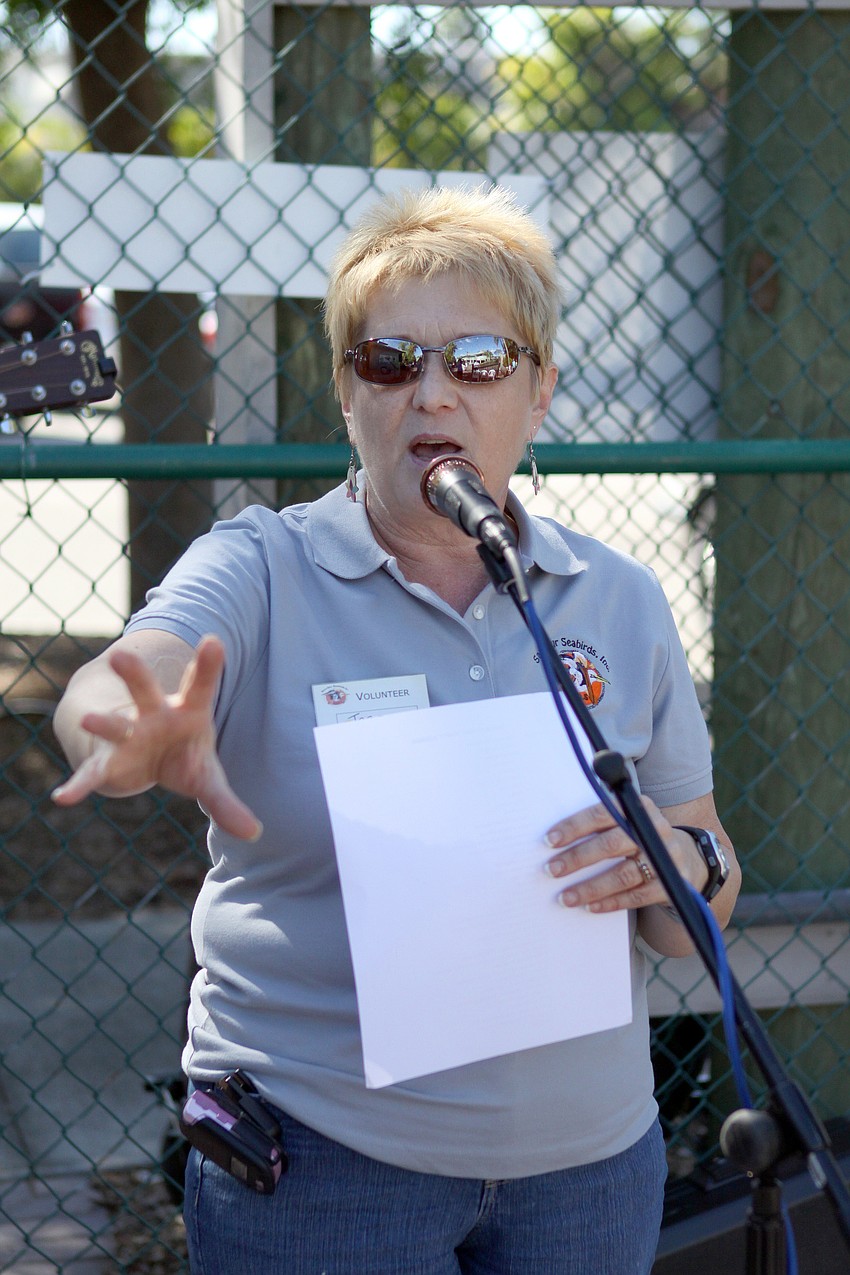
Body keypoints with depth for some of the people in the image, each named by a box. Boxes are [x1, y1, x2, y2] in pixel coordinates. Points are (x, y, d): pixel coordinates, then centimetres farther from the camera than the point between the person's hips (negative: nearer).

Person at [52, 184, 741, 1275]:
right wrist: (142, 737, -48)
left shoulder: (619, 601, 3)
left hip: (586, 1151, 3)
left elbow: (700, 921, 8)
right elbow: (109, 689, -26)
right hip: (316, 1154, -3)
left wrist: (678, 865, -15)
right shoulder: (259, 571, -6)